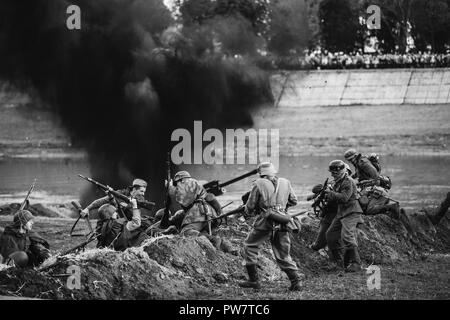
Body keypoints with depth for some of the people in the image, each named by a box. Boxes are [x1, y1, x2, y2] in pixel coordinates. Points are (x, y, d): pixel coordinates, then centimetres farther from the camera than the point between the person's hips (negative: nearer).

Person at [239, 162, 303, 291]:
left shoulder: (259, 184, -2)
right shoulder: (285, 183, 10)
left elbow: (250, 206, 2)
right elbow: (293, 201, 18)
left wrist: (247, 212, 23)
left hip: (266, 222, -4)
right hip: (282, 223, 4)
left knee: (250, 246, 12)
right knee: (283, 254, 11)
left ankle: (253, 280, 7)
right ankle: (296, 281, 0)